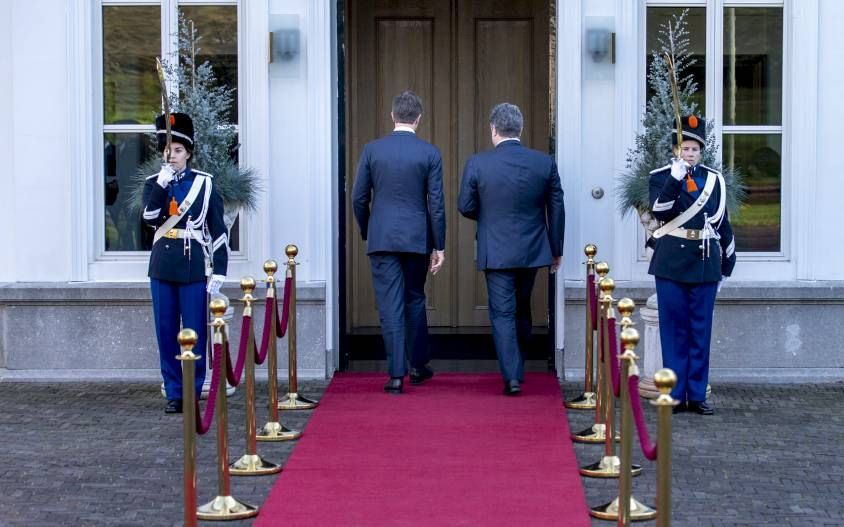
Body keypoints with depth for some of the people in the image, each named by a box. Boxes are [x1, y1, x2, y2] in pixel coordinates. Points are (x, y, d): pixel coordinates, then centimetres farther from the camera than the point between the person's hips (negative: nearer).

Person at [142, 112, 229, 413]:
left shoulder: (204, 183, 1)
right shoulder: (154, 183, 7)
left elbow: (218, 230, 0)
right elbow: (150, 219, -10)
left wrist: (219, 272, -5)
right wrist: (162, 185, -17)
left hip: (195, 268, -2)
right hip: (163, 268, 2)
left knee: (195, 333, 0)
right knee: (166, 332, 5)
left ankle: (193, 393, 9)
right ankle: (173, 394, 13)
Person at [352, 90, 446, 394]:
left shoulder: (372, 150, -2)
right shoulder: (430, 153, -4)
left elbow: (359, 198, 2)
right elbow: (436, 204, -4)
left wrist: (366, 233, 17)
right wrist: (439, 246, 1)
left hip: (381, 239, -1)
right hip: (417, 238, 1)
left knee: (390, 305, 0)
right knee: (415, 300, 17)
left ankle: (396, 374, -3)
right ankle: (418, 366, 24)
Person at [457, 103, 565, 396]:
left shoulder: (477, 164, -11)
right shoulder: (544, 163, -4)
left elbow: (465, 207, -3)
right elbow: (556, 209, 1)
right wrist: (556, 250, 11)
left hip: (496, 252, -3)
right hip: (532, 251, 3)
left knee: (503, 314, 1)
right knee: (522, 311, 19)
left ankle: (512, 377, -7)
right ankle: (516, 369, 31)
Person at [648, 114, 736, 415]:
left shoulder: (714, 180, 10)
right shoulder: (661, 177, 2)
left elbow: (723, 225, 14)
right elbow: (660, 213, -15)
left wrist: (726, 266, 14)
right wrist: (675, 179, -23)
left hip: (705, 264, 3)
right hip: (672, 265, -2)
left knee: (701, 332, 5)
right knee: (674, 330, 1)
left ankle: (697, 395, 10)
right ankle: (675, 395, 6)